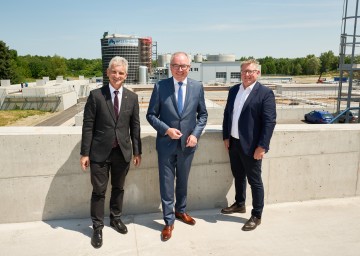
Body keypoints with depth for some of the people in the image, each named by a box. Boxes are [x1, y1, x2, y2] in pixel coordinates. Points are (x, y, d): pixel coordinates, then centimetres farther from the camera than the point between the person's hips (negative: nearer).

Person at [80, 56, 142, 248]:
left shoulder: (132, 97, 3)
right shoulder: (96, 95, -6)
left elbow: (135, 126, 5)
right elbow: (88, 126, -6)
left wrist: (137, 151, 5)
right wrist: (85, 153, -7)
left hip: (123, 152, 3)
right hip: (100, 152, -2)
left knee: (118, 188, 17)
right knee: (99, 191, 7)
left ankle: (116, 219, 37)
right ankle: (97, 227, 24)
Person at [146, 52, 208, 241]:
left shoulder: (197, 87, -2)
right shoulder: (160, 86, -7)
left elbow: (203, 114, 6)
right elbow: (151, 115, -3)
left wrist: (196, 134, -8)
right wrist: (166, 130, -17)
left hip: (187, 144, 2)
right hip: (166, 143, -2)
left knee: (183, 181, 19)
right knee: (167, 184, 6)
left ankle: (181, 211, 42)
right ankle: (169, 221, 22)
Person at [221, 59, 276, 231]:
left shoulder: (265, 93, -10)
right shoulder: (233, 90, 9)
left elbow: (270, 122, -14)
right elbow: (227, 114, 13)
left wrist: (262, 146, -18)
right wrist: (226, 137, 8)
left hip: (251, 146, -6)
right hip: (233, 143, 6)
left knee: (255, 181, 5)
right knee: (238, 176, 21)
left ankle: (256, 216, 20)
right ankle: (239, 204, 40)